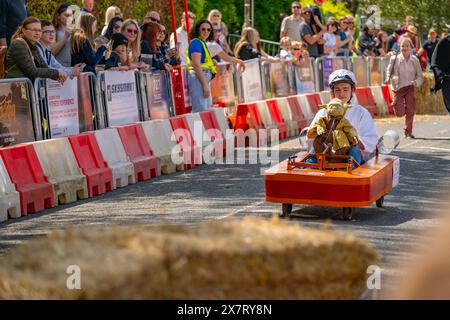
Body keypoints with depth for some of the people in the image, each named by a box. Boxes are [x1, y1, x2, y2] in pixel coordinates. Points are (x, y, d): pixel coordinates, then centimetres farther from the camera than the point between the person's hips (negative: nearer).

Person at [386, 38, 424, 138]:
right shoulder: (394, 59, -7)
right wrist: (392, 78, -21)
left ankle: (408, 131, 15)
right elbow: (389, 72, 1)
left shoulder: (415, 60, -2)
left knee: (410, 111, -5)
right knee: (400, 113, -5)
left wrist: (416, 82, -16)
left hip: (410, 88, 1)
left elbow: (420, 76, 5)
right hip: (398, 88, -1)